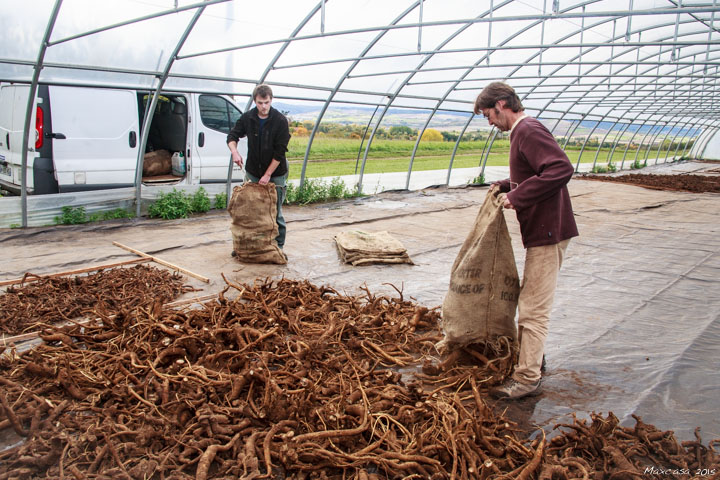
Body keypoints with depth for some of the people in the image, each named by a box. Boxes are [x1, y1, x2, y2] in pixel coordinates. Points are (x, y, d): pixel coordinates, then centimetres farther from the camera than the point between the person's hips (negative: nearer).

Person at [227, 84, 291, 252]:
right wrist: (234, 152, -16)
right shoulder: (247, 118, -3)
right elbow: (232, 136, 6)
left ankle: (278, 247, 11)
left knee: (275, 212, 0)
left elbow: (280, 151, -15)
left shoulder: (280, 121, -14)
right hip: (252, 173, 4)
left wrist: (268, 174, -16)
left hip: (275, 174, -4)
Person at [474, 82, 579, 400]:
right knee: (530, 301, 20)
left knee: (534, 307, -5)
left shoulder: (529, 131, -16)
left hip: (547, 232, -11)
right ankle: (530, 357, 34)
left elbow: (562, 169, -29)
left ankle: (527, 378, 2)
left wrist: (517, 197, -25)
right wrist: (505, 186, 10)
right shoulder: (523, 132, 15)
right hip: (543, 230, 11)